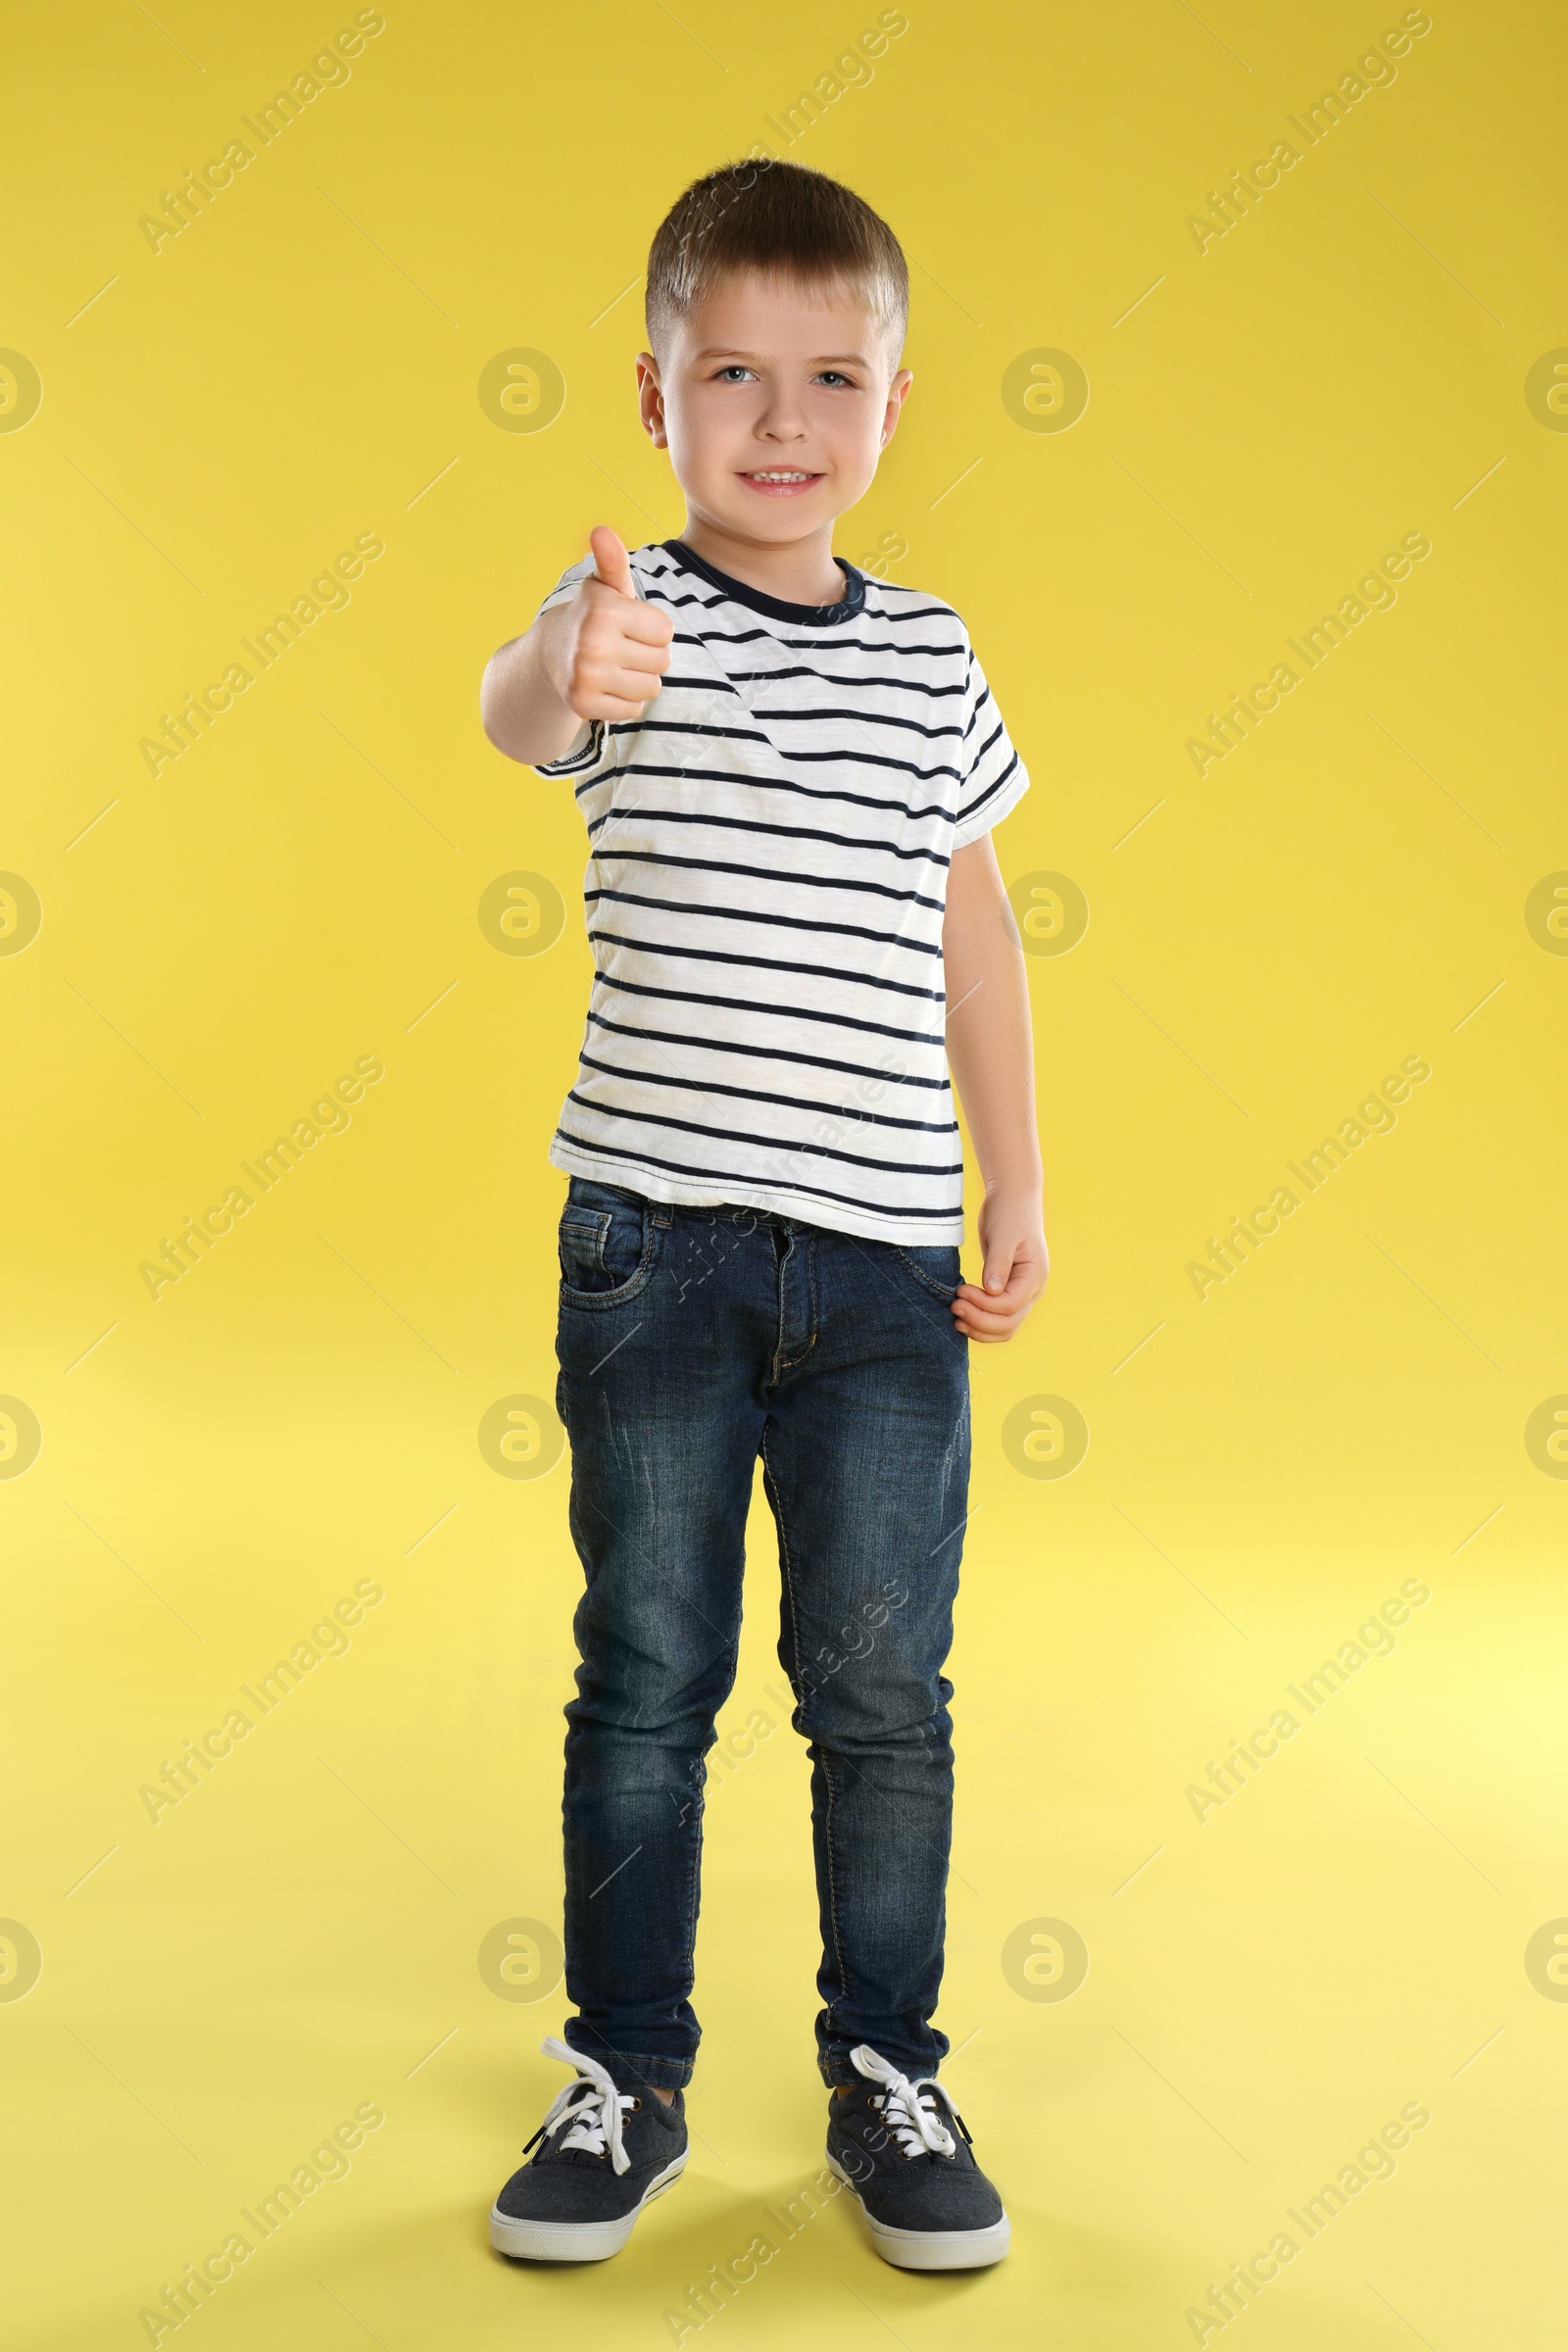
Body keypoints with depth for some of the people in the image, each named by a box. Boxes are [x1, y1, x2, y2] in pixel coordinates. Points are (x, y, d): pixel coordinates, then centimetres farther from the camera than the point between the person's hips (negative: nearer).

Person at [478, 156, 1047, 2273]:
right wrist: (560, 672, -52)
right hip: (657, 1242, -2)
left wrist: (1019, 1186, 12)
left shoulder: (931, 655, 8)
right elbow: (514, 709, -27)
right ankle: (629, 2076, 26)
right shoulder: (631, 619, -4)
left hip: (888, 1253, 3)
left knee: (885, 1683, 9)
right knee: (647, 1676, 8)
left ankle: (889, 2071, 27)